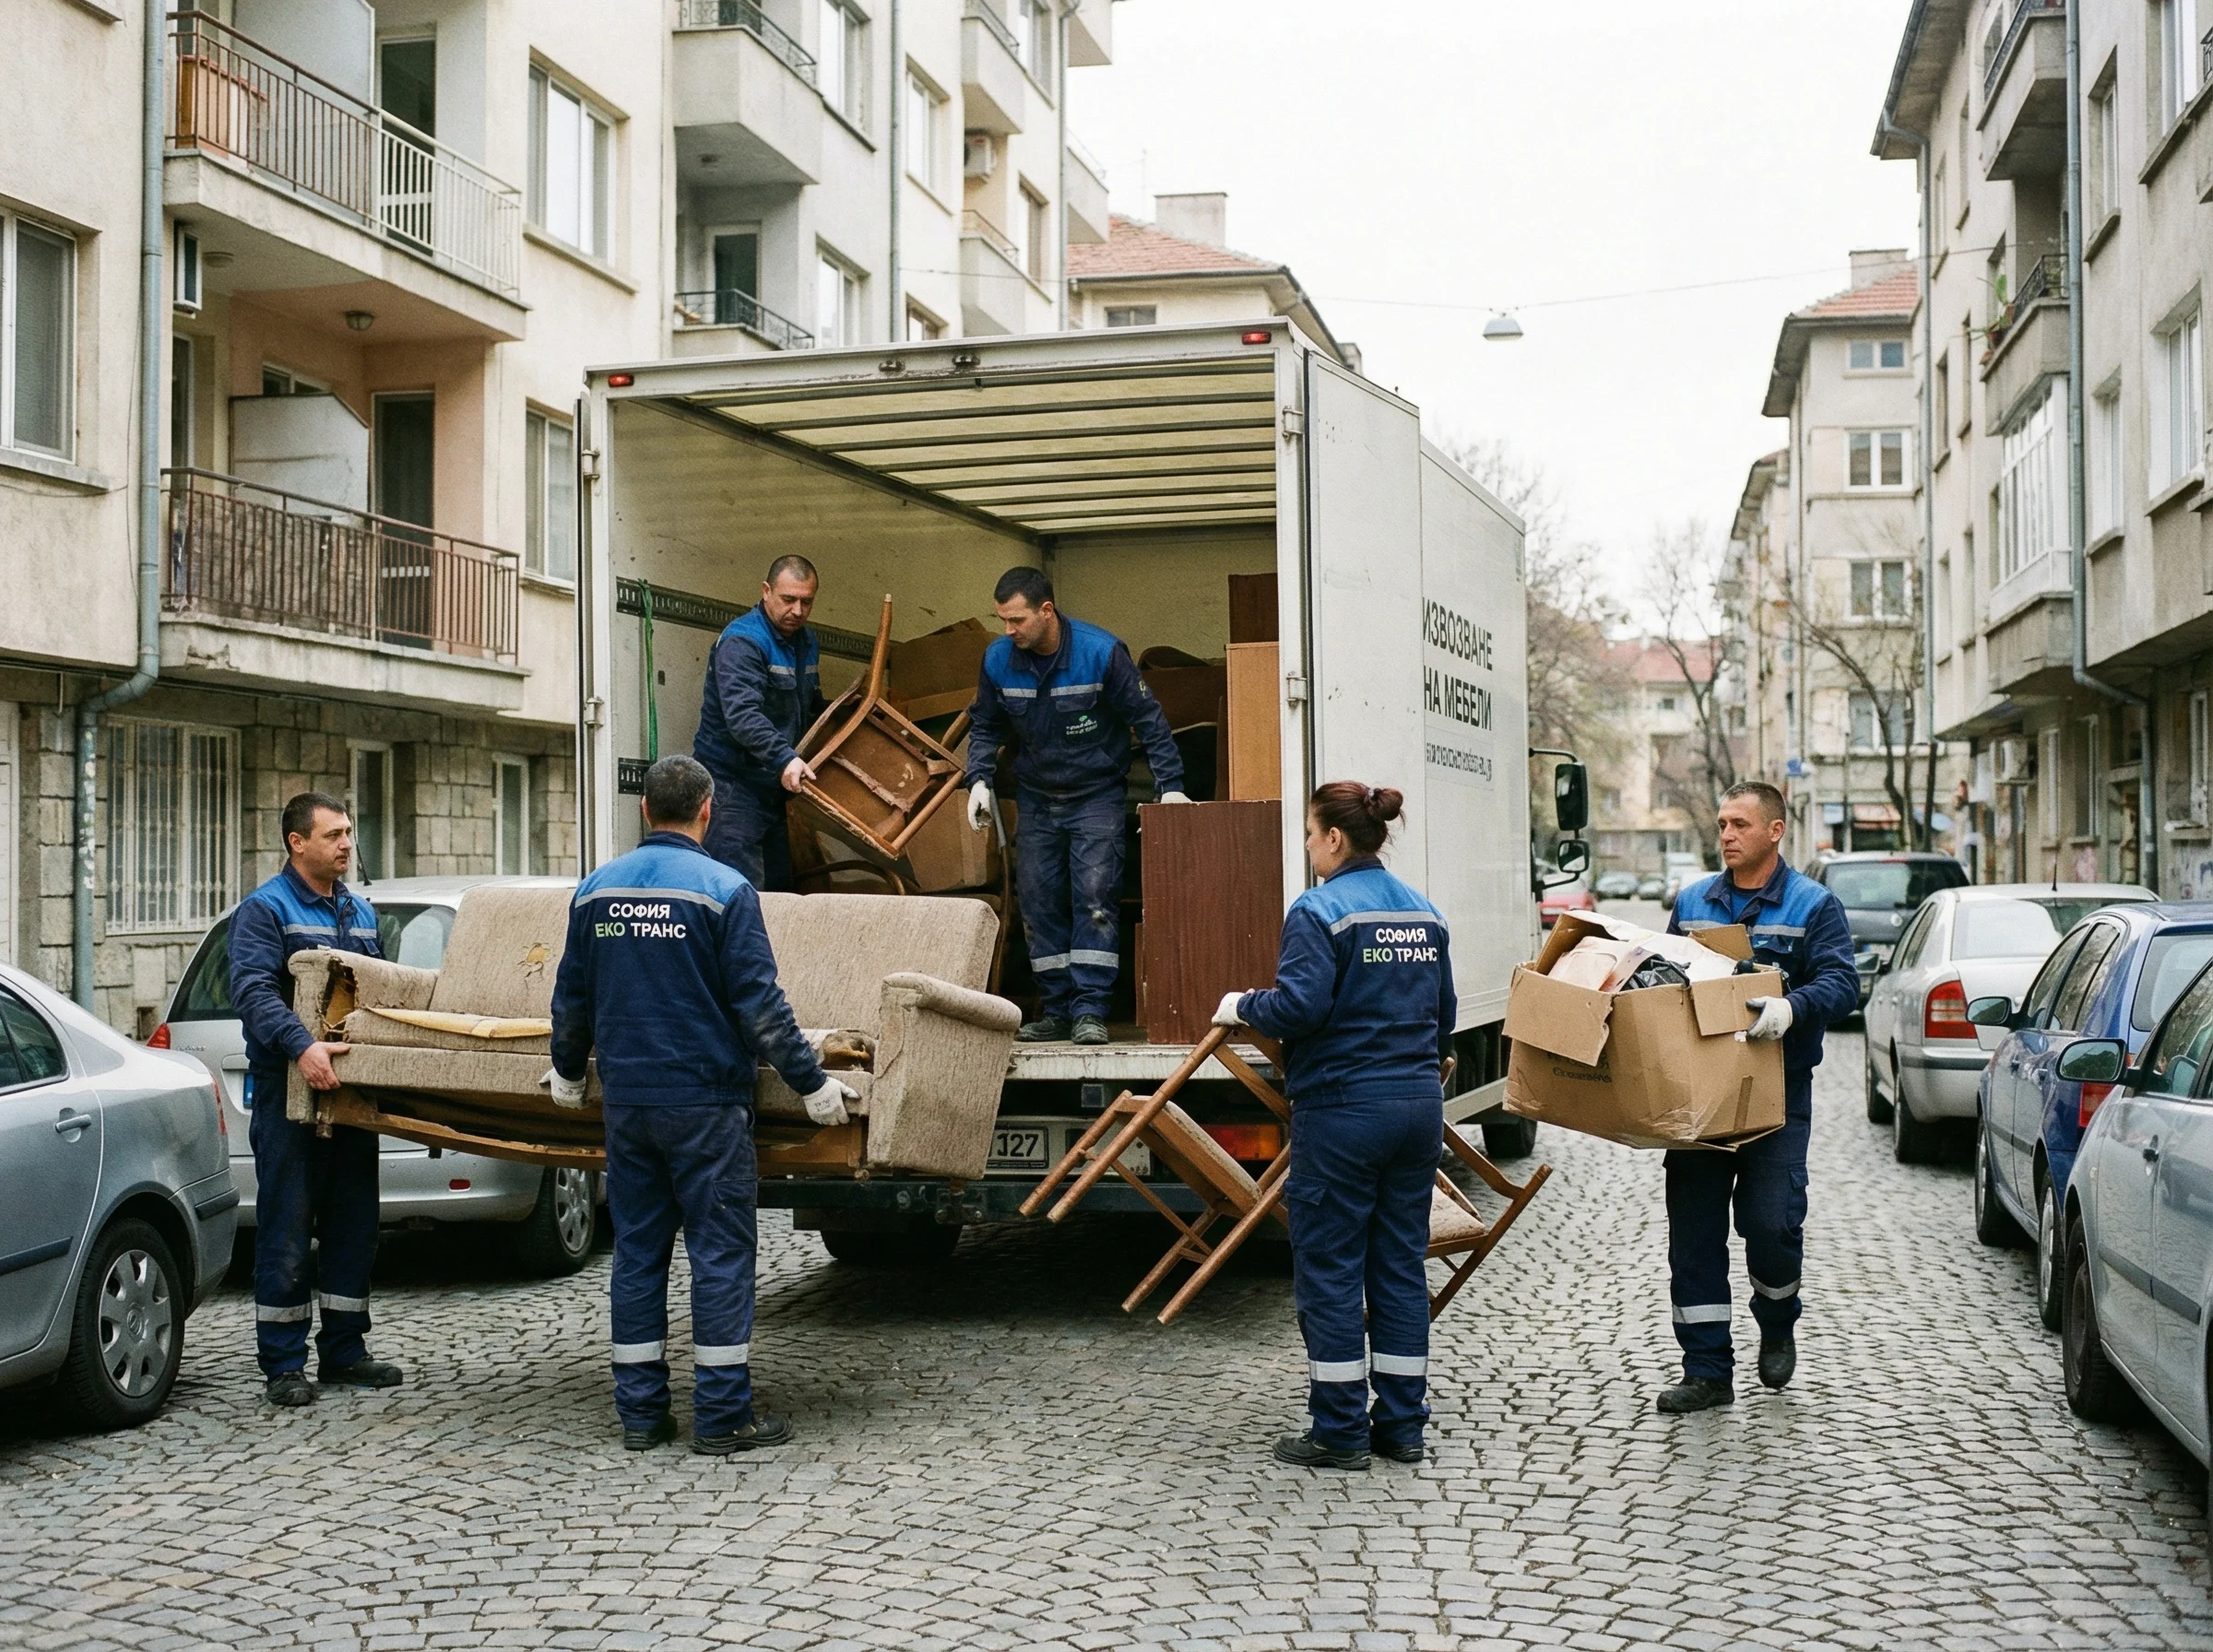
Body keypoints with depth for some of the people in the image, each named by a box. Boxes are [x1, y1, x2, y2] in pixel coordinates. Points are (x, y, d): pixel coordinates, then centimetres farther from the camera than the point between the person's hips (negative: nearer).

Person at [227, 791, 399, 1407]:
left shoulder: (359, 912, 17)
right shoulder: (265, 909, -6)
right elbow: (253, 990, -19)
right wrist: (301, 1045, -33)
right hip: (287, 1091, -7)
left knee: (352, 1227, 10)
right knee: (287, 1231, -4)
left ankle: (344, 1352, 20)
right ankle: (284, 1364, 3)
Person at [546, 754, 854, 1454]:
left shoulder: (596, 889, 6)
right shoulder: (724, 890, -10)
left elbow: (572, 997, 15)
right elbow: (758, 1004, -12)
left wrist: (567, 1072, 31)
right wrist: (812, 1083, -3)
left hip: (625, 1100, 5)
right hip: (705, 1099, -5)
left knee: (637, 1251, 11)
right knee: (720, 1251, 0)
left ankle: (640, 1410, 15)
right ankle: (722, 1415, 2)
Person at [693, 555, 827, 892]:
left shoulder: (806, 643, 13)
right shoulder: (741, 642, -16)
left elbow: (813, 711, 28)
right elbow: (742, 714, -31)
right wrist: (785, 758, -42)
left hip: (772, 784, 9)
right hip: (730, 781, -9)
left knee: (780, 887, 9)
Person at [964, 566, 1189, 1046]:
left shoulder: (1101, 652, -18)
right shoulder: (998, 659, -7)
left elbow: (1148, 719, -10)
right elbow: (985, 727, 8)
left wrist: (1169, 785, -14)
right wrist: (979, 779, -8)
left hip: (1097, 794, -4)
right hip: (1036, 798, 4)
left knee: (1095, 895, -13)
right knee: (1038, 900, 2)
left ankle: (1090, 1010, -12)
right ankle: (1057, 1009, 10)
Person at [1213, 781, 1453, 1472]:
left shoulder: (1319, 911, -12)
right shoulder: (1424, 913, 11)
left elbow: (1301, 1005, -21)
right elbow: (1444, 1015, 15)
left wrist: (1241, 1008, -3)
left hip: (1343, 1107, -7)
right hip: (1418, 1104, 7)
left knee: (1330, 1267, 2)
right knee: (1401, 1264, 13)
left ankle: (1340, 1432, 7)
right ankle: (1401, 1425, 18)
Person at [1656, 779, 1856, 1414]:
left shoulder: (1812, 906, -1)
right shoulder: (1691, 902, 13)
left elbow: (1841, 983, -13)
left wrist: (1792, 1007, -32)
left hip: (1776, 1091, -4)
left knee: (1770, 1221, -10)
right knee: (1693, 1231, 2)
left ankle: (1777, 1324, 23)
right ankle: (1706, 1370, 11)